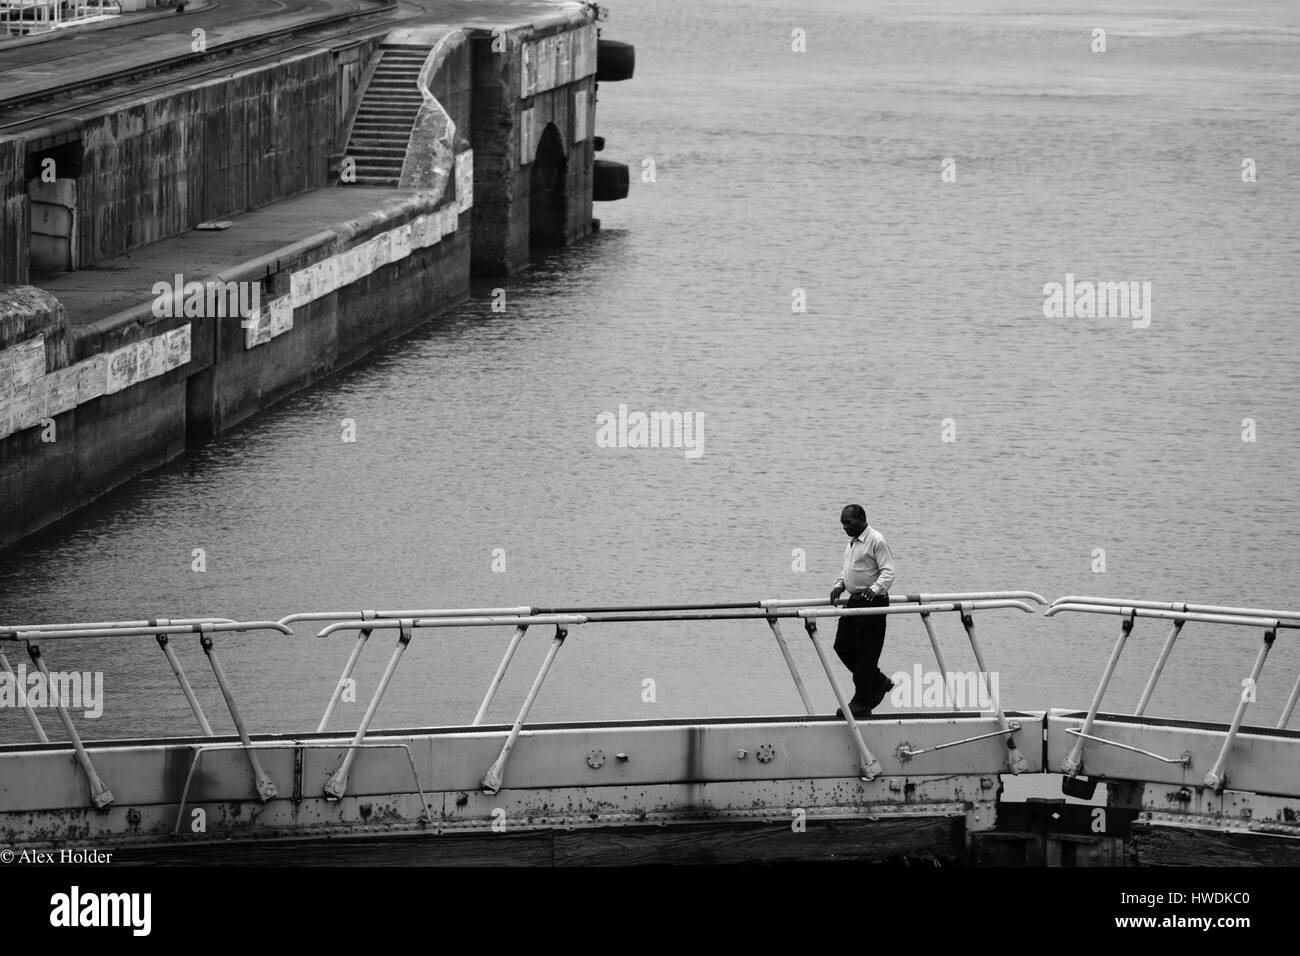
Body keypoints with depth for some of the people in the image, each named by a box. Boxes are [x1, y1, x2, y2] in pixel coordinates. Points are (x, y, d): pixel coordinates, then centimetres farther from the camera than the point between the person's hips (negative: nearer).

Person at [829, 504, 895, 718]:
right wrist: (839, 586, 6)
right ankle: (879, 683, 24)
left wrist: (874, 588, -33)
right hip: (854, 601, 10)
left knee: (865, 653, -5)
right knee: (842, 647, 9)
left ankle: (861, 704, 1)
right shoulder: (851, 543, 16)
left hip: (872, 602, -10)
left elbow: (888, 572, -17)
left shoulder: (877, 541, -12)